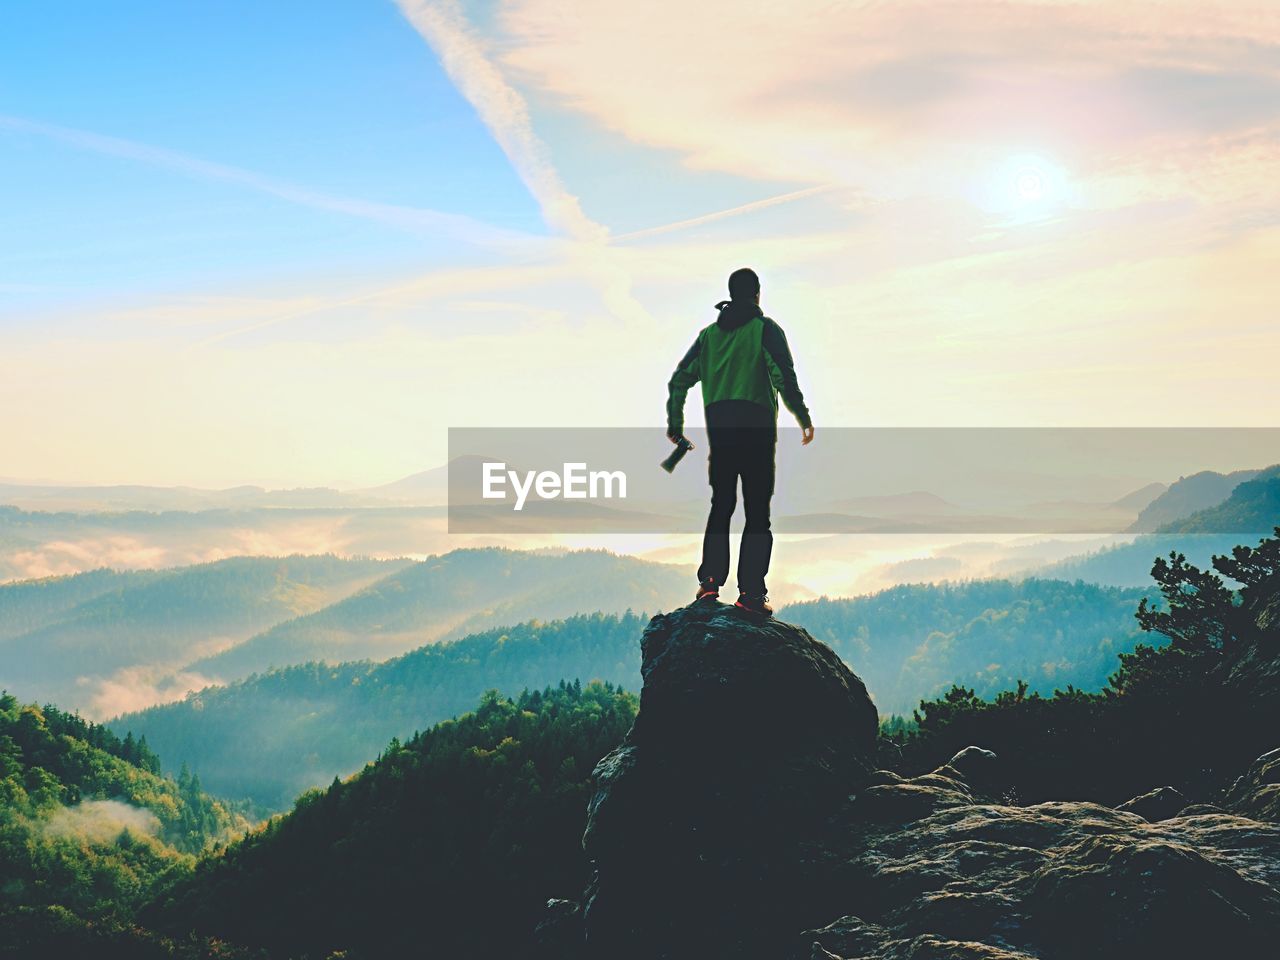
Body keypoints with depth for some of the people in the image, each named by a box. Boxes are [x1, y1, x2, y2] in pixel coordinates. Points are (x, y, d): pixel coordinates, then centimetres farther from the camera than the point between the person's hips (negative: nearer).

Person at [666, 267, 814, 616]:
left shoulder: (709, 333, 14)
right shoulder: (764, 328, -1)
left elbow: (680, 379, 13)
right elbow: (784, 376, -13)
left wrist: (675, 424, 20)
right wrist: (803, 417, -6)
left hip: (718, 427, 4)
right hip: (756, 426, -4)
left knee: (720, 507, 15)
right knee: (757, 512, 0)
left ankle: (709, 581, 5)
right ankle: (751, 592, -5)